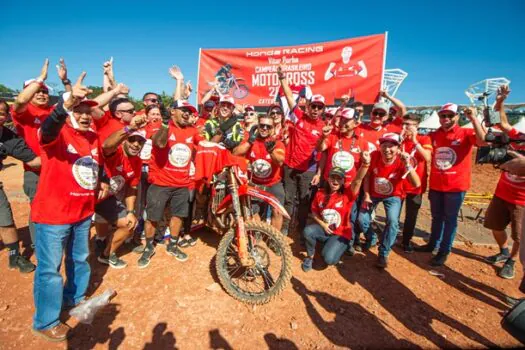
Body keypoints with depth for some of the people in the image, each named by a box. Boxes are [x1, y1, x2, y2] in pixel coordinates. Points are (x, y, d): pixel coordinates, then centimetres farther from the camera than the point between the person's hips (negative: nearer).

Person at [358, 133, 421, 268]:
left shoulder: (402, 162, -26)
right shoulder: (374, 156, -21)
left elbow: (417, 184, -38)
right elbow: (367, 176, -5)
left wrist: (408, 164, -48)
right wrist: (366, 195, -9)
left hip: (393, 196, -2)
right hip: (373, 194, 2)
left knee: (393, 221, -22)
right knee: (362, 219, -6)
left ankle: (383, 254, 1)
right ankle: (371, 239, 29)